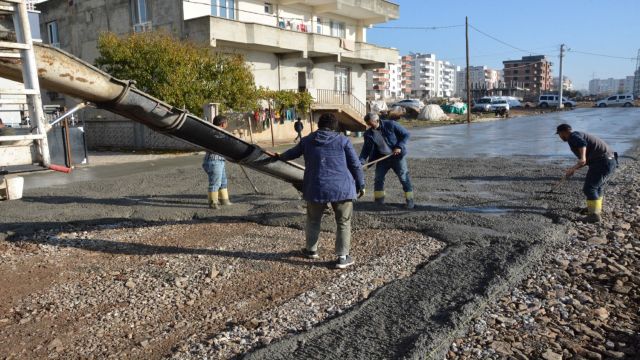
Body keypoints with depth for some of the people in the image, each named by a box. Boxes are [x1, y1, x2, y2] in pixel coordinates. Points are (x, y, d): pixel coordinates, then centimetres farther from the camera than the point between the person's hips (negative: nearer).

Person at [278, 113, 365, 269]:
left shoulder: (307, 140, 7)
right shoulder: (343, 140, -1)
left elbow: (293, 152, 25)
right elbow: (355, 165, 0)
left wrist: (281, 157, 47)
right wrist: (361, 185, 10)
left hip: (316, 188, 3)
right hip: (342, 187, -2)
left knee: (313, 220, 22)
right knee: (343, 222, 8)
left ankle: (311, 250, 36)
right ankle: (343, 257, 8)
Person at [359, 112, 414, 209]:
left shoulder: (390, 125, -15)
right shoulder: (369, 133, -5)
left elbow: (405, 134, -8)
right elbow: (366, 149, -4)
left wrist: (399, 147, -19)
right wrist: (361, 162, -19)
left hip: (397, 156, -4)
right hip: (382, 158, 4)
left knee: (404, 178, 0)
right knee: (378, 179, 4)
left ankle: (410, 201, 11)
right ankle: (379, 201, 17)